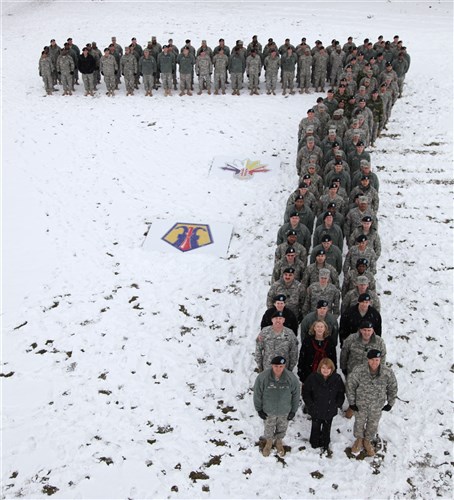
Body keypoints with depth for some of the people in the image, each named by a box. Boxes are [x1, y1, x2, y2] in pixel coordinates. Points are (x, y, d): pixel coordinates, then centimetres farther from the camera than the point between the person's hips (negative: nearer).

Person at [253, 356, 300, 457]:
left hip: (285, 411, 1)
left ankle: (279, 442, 55)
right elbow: (257, 394, -13)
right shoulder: (262, 377, -29)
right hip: (268, 411, -1)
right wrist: (259, 409, -4)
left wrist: (293, 411, -1)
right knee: (268, 428, 25)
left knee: (282, 429, 26)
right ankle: (269, 442, 55)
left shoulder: (291, 378, -25)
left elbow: (296, 395, -8)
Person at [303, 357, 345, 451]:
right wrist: (310, 404, -11)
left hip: (330, 410, 1)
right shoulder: (313, 378, -17)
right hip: (316, 410, -1)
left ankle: (325, 444, 42)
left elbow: (341, 393, 2)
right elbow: (306, 392, -7)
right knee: (316, 427, 16)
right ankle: (314, 443, 40)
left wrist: (338, 404, -6)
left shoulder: (337, 378, -12)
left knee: (327, 428, 20)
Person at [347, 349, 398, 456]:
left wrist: (390, 403, 2)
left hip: (377, 405, 1)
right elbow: (350, 385, -13)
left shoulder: (388, 373, -26)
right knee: (359, 422, 21)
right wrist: (351, 402, -7)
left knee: (373, 425, 23)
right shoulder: (359, 371, -29)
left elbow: (393, 388, -6)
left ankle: (367, 441, 51)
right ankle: (359, 439, 51)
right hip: (361, 403, -1)